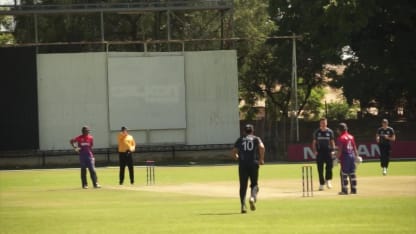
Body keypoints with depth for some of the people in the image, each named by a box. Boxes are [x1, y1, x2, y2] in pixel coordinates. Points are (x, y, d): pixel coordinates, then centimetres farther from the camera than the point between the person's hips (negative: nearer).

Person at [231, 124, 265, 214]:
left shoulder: (240, 140, 15)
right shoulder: (256, 139, 10)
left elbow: (233, 152, 8)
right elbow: (261, 147, -10)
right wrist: (261, 159, -2)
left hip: (242, 164, 1)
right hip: (253, 164, -1)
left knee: (243, 186, 4)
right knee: (254, 184, 10)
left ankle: (243, 205, -9)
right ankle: (253, 197, -19)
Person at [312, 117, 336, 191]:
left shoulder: (330, 132, 6)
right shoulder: (317, 132, 6)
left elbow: (332, 142, 9)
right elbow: (314, 142, 9)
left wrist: (333, 150, -3)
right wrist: (315, 151, -4)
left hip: (328, 151, 0)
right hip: (319, 152, 0)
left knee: (329, 166, -11)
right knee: (320, 168, 1)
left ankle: (328, 180, 8)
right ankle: (321, 184, 7)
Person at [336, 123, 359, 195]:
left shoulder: (341, 138, -10)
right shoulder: (351, 137, 10)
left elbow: (340, 150, -14)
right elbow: (354, 147, 14)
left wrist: (337, 158, -11)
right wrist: (356, 156, 20)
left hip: (345, 156, -7)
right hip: (352, 156, 7)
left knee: (344, 174, -1)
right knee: (352, 173, 12)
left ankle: (344, 190, -2)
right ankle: (354, 189, 14)